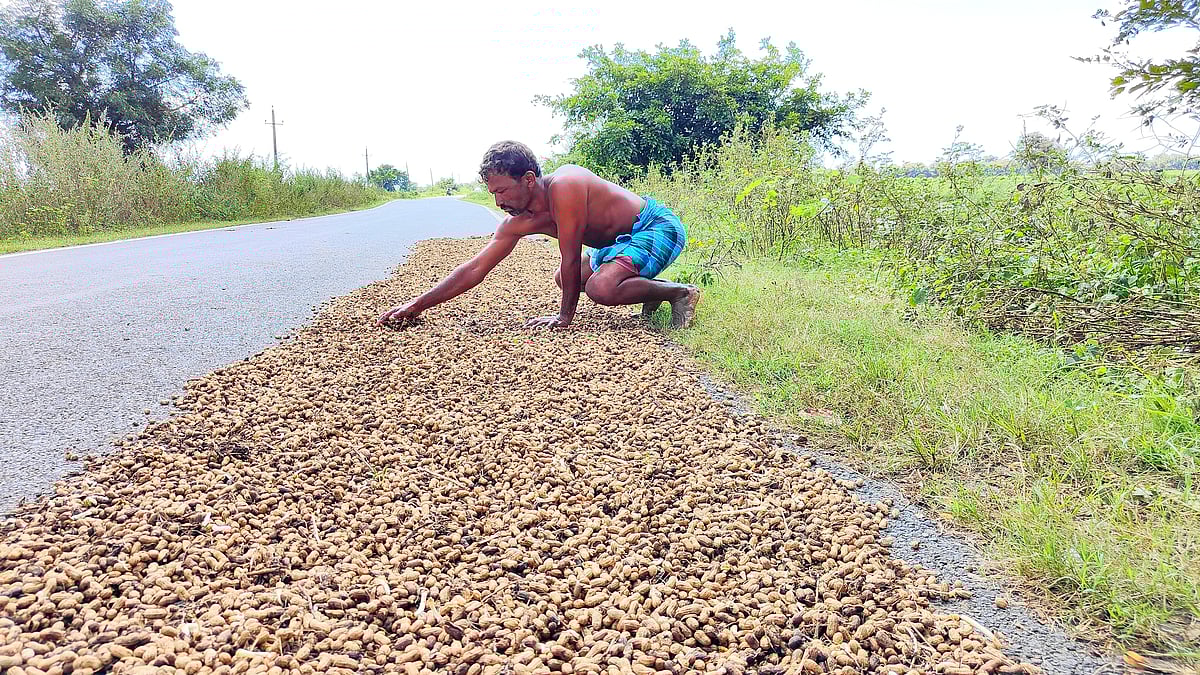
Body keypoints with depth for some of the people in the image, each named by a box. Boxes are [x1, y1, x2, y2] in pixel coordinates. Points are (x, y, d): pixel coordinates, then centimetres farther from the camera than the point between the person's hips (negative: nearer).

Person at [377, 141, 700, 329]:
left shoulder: (562, 186, -28)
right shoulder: (519, 223, -3)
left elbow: (571, 259, -25)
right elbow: (474, 269, -2)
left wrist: (565, 316, -16)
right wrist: (417, 304, -6)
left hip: (658, 226, -9)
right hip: (623, 237, 10)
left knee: (601, 288, -33)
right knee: (563, 279, 22)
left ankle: (678, 292, -11)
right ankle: (651, 287, 22)